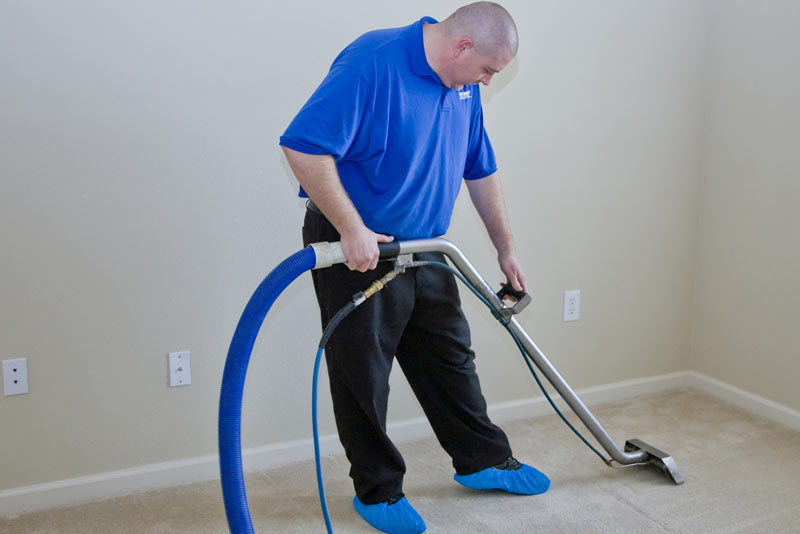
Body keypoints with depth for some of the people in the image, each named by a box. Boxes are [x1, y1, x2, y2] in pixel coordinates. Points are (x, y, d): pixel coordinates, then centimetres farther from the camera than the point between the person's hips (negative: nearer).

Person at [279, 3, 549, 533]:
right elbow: (304, 146, -29)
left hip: (424, 247, 8)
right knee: (363, 376, 5)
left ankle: (484, 461, 34)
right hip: (358, 250, -8)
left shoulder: (462, 83, 5)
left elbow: (480, 170, 14)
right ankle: (377, 490, 23)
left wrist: (506, 249, 17)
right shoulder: (371, 63, -23)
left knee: (451, 358, 17)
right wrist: (352, 230, -26)